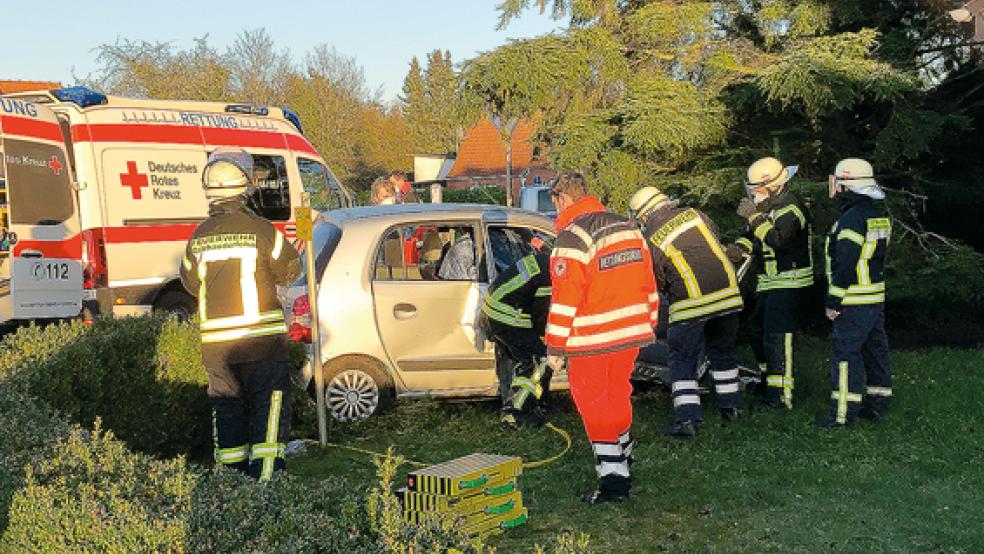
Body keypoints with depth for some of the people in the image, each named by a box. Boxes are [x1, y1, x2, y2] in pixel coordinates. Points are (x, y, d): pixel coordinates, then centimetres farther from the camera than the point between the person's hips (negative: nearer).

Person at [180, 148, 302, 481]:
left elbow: (190, 282, 12)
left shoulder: (199, 236, 1)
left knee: (227, 404, 14)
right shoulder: (260, 229, -11)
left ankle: (232, 469, 20)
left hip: (214, 340, 4)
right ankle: (265, 471, -2)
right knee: (270, 400, 4)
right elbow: (289, 271, -1)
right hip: (261, 335, -4)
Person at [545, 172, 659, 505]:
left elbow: (565, 300, -18)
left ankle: (613, 479, 0)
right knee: (618, 395, 22)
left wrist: (555, 348, -12)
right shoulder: (628, 227, 9)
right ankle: (622, 462, 38)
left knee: (595, 405, 2)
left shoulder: (572, 239, -16)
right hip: (630, 334, 8)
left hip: (590, 341, -7)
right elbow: (647, 286, 14)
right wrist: (648, 326, 23)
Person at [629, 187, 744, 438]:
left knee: (683, 360, 3)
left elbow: (657, 282, 2)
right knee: (723, 351, 21)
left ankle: (687, 419, -6)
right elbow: (717, 241, 16)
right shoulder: (693, 214, 5)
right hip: (727, 294, 5)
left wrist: (671, 297, 21)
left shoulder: (650, 240, -5)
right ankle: (730, 407, 30)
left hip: (690, 304, -5)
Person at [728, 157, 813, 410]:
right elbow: (753, 234, 19)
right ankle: (768, 376, 37)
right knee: (759, 326, 21)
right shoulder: (768, 205, 13)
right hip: (769, 282, 10)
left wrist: (754, 216, -29)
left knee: (777, 335, -14)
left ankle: (781, 394, -14)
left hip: (788, 282, -10)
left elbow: (777, 240, -32)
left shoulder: (790, 209, -18)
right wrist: (740, 247, -2)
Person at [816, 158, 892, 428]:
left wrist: (834, 301, -17)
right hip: (876, 297, 10)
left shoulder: (852, 218, -19)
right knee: (875, 348, 15)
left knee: (846, 352, -6)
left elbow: (845, 264, -22)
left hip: (855, 301, -10)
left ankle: (845, 412, -4)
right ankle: (878, 404, 24)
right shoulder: (879, 214, 12)